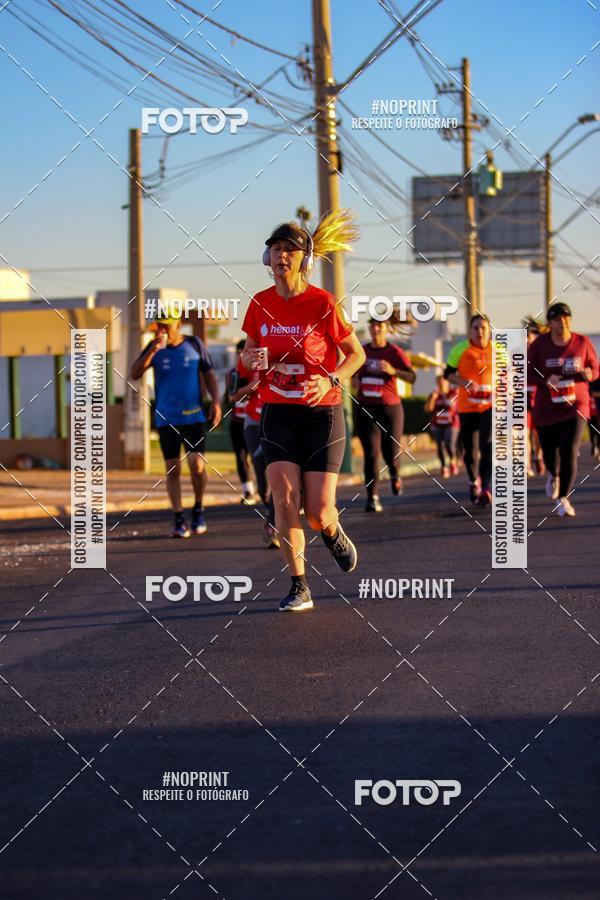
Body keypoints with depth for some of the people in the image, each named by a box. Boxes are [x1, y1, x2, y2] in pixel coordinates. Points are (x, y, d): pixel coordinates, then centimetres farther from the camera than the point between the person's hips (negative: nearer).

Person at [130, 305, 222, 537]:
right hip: (166, 419, 1)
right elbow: (134, 374, -6)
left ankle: (198, 509, 11)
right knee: (172, 469, 1)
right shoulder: (154, 348, 3)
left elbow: (209, 374, 10)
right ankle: (179, 520, 7)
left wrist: (216, 402, 0)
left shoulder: (194, 345, 3)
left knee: (196, 464, -11)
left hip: (194, 416, -1)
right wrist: (153, 350, -17)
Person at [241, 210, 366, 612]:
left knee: (318, 511, -6)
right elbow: (249, 353, 16)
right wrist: (253, 360, -9)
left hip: (322, 413, -3)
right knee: (285, 500, -11)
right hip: (278, 413, 3)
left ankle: (333, 532, 32)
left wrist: (331, 380, -19)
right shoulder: (261, 304, 2)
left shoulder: (323, 303, -10)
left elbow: (357, 353, -1)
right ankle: (299, 587, 0)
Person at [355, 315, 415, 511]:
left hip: (390, 408, -2)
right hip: (366, 408, 2)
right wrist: (355, 379, 4)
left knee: (390, 452, 4)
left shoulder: (395, 352, -5)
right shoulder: (362, 351, 6)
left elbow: (411, 377, -16)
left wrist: (393, 371, -33)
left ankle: (394, 475, 39)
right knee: (371, 453, -8)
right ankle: (373, 497, -7)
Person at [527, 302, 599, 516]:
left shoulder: (582, 342, -2)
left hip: (576, 404, -1)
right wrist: (546, 380, -21)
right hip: (546, 408, 1)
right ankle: (553, 475, 50)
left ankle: (563, 498, -5)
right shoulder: (539, 344, -5)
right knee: (549, 449, 13)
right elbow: (527, 373, -2)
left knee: (570, 451, -16)